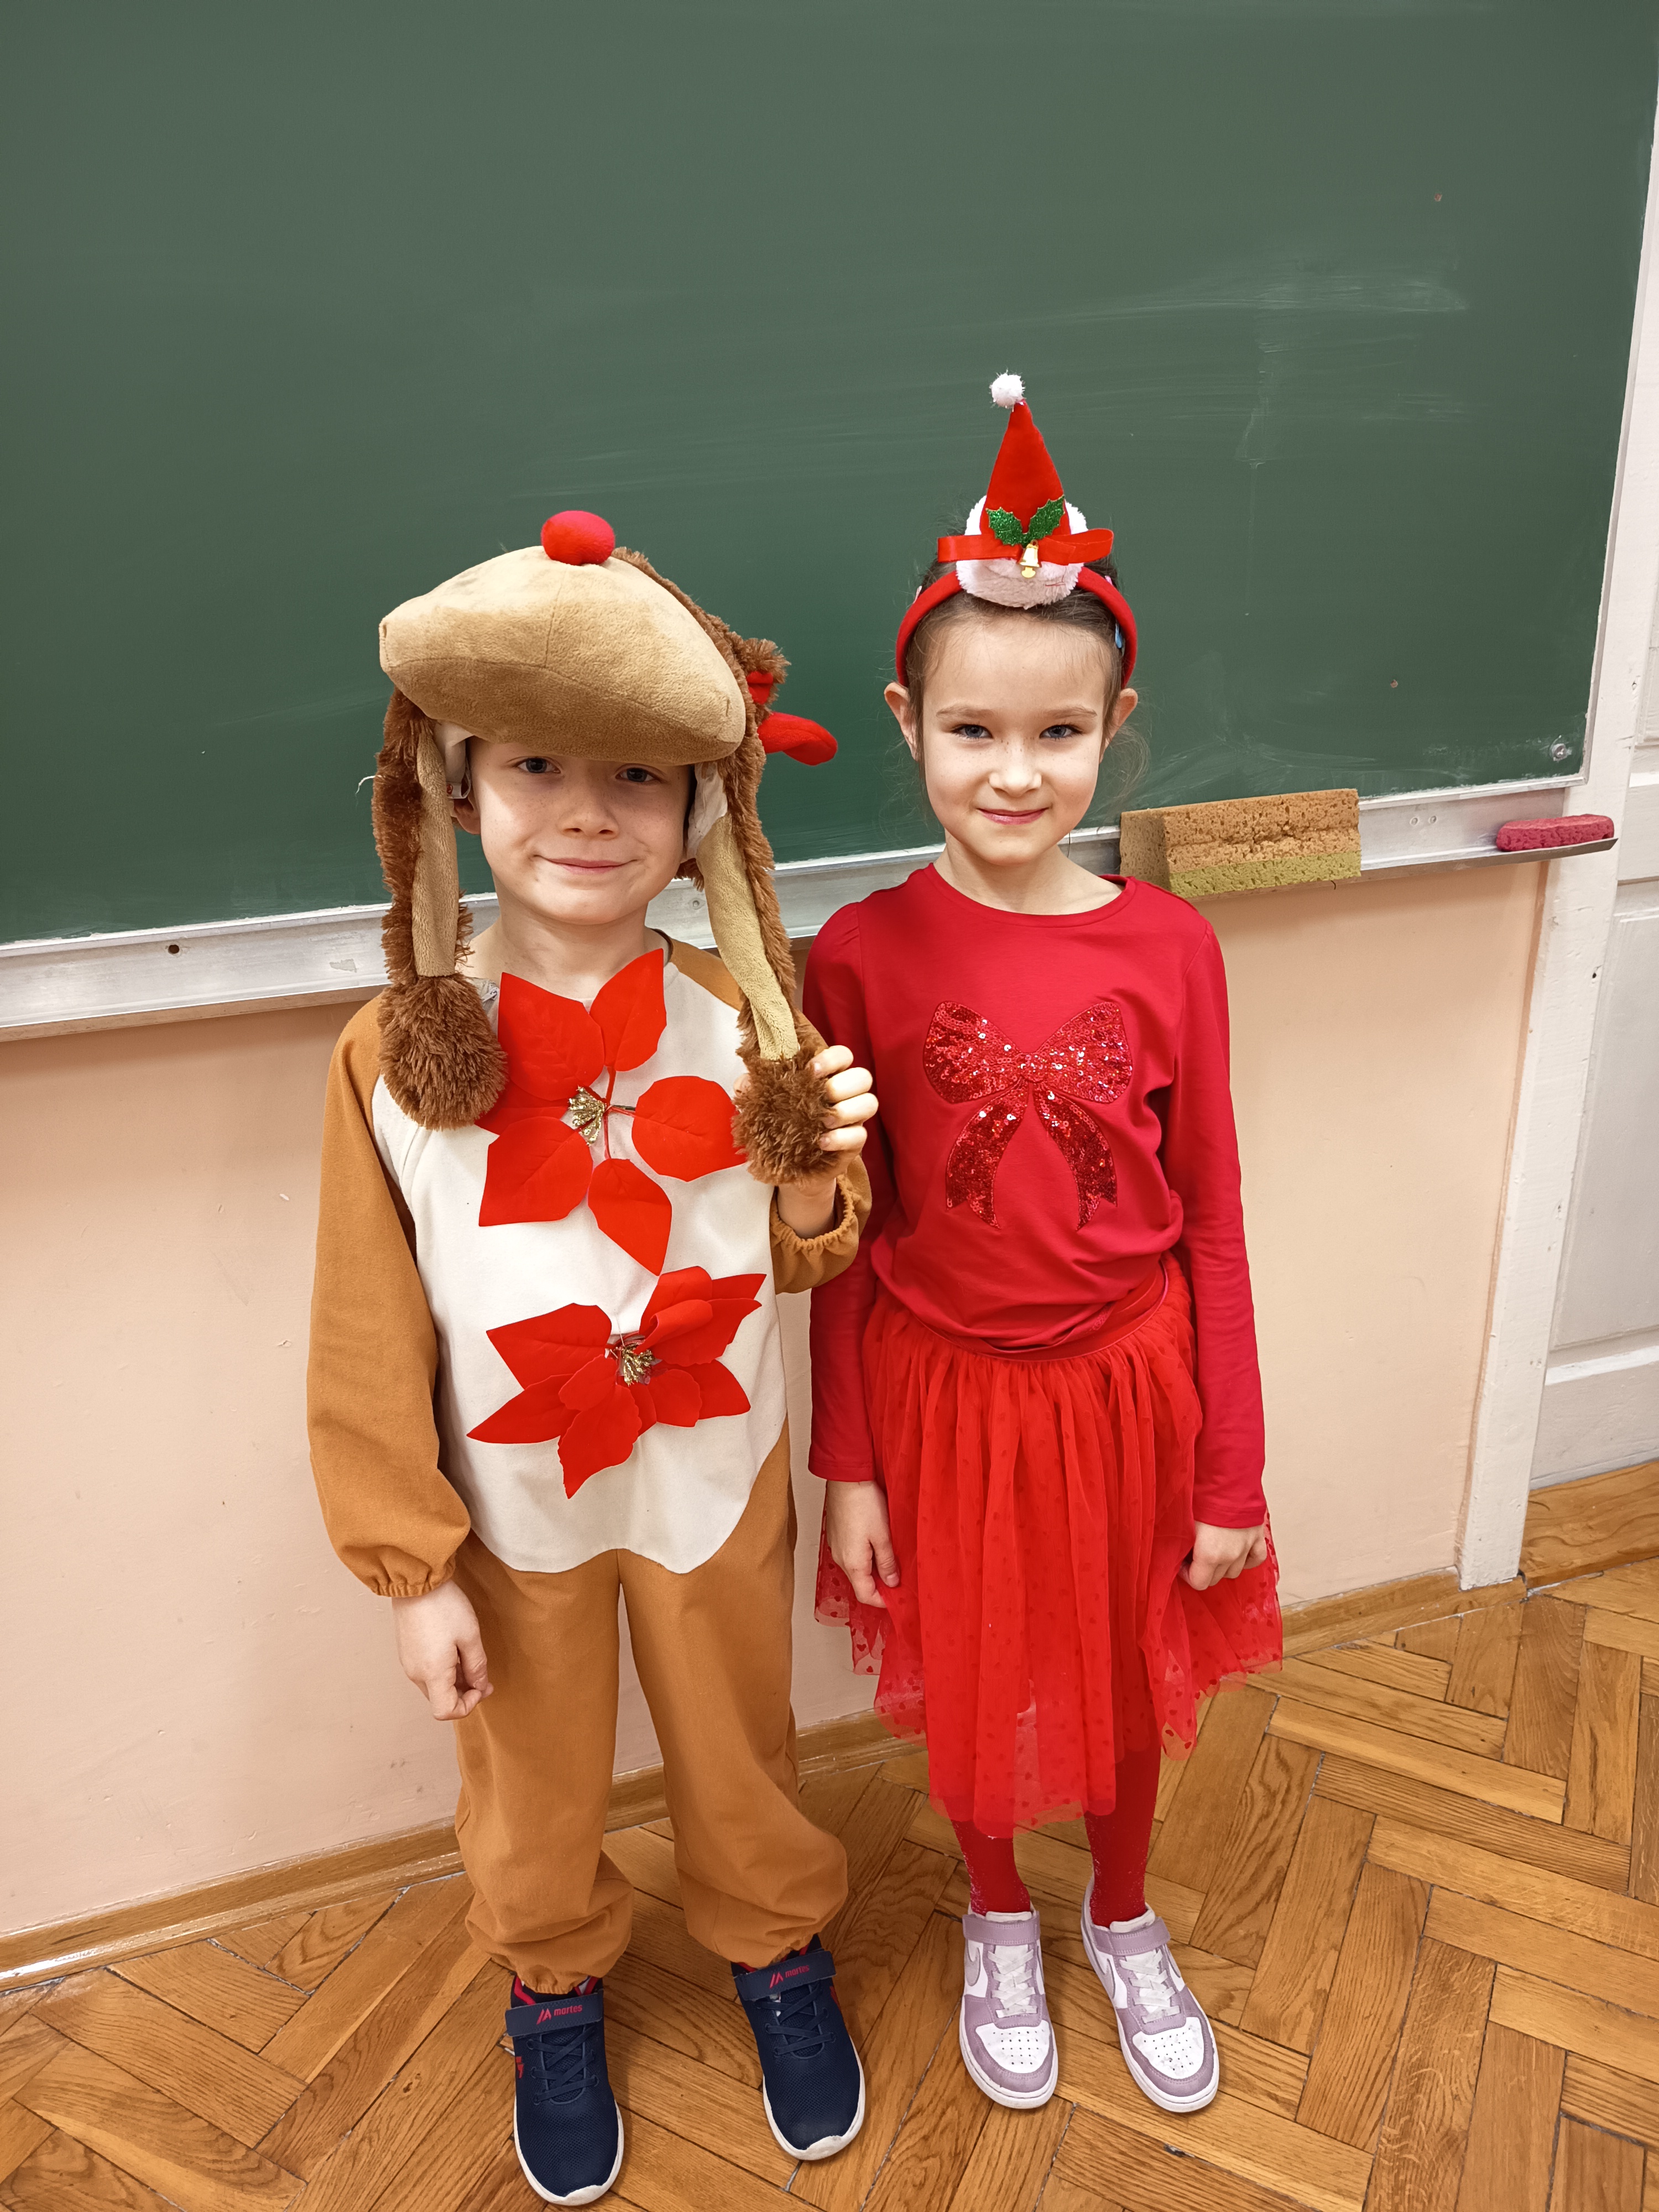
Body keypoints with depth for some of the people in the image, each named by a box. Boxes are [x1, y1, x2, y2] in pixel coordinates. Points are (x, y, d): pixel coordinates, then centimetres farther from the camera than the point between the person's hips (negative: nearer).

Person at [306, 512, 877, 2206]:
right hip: (509, 1508, 0)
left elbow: (798, 1263, -1)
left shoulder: (739, 1025, -13)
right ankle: (554, 1995, 53)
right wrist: (411, 1570, -8)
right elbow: (371, 1342, -11)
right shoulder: (398, 1055, -18)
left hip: (712, 1487, 1)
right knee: (533, 1791, 23)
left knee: (740, 1758, 23)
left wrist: (817, 1185, -22)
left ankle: (778, 1954, 54)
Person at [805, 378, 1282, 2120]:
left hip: (1127, 1383, 1)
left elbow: (1209, 1224, -5)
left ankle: (1123, 1922, 54)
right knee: (971, 1695, 21)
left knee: (1130, 1685, 22)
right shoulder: (864, 956, -14)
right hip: (942, 1390, -1)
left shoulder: (1168, 947, -12)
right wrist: (847, 1467, -3)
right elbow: (840, 1239, -6)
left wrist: (1232, 1475, -1)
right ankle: (998, 1923, 52)